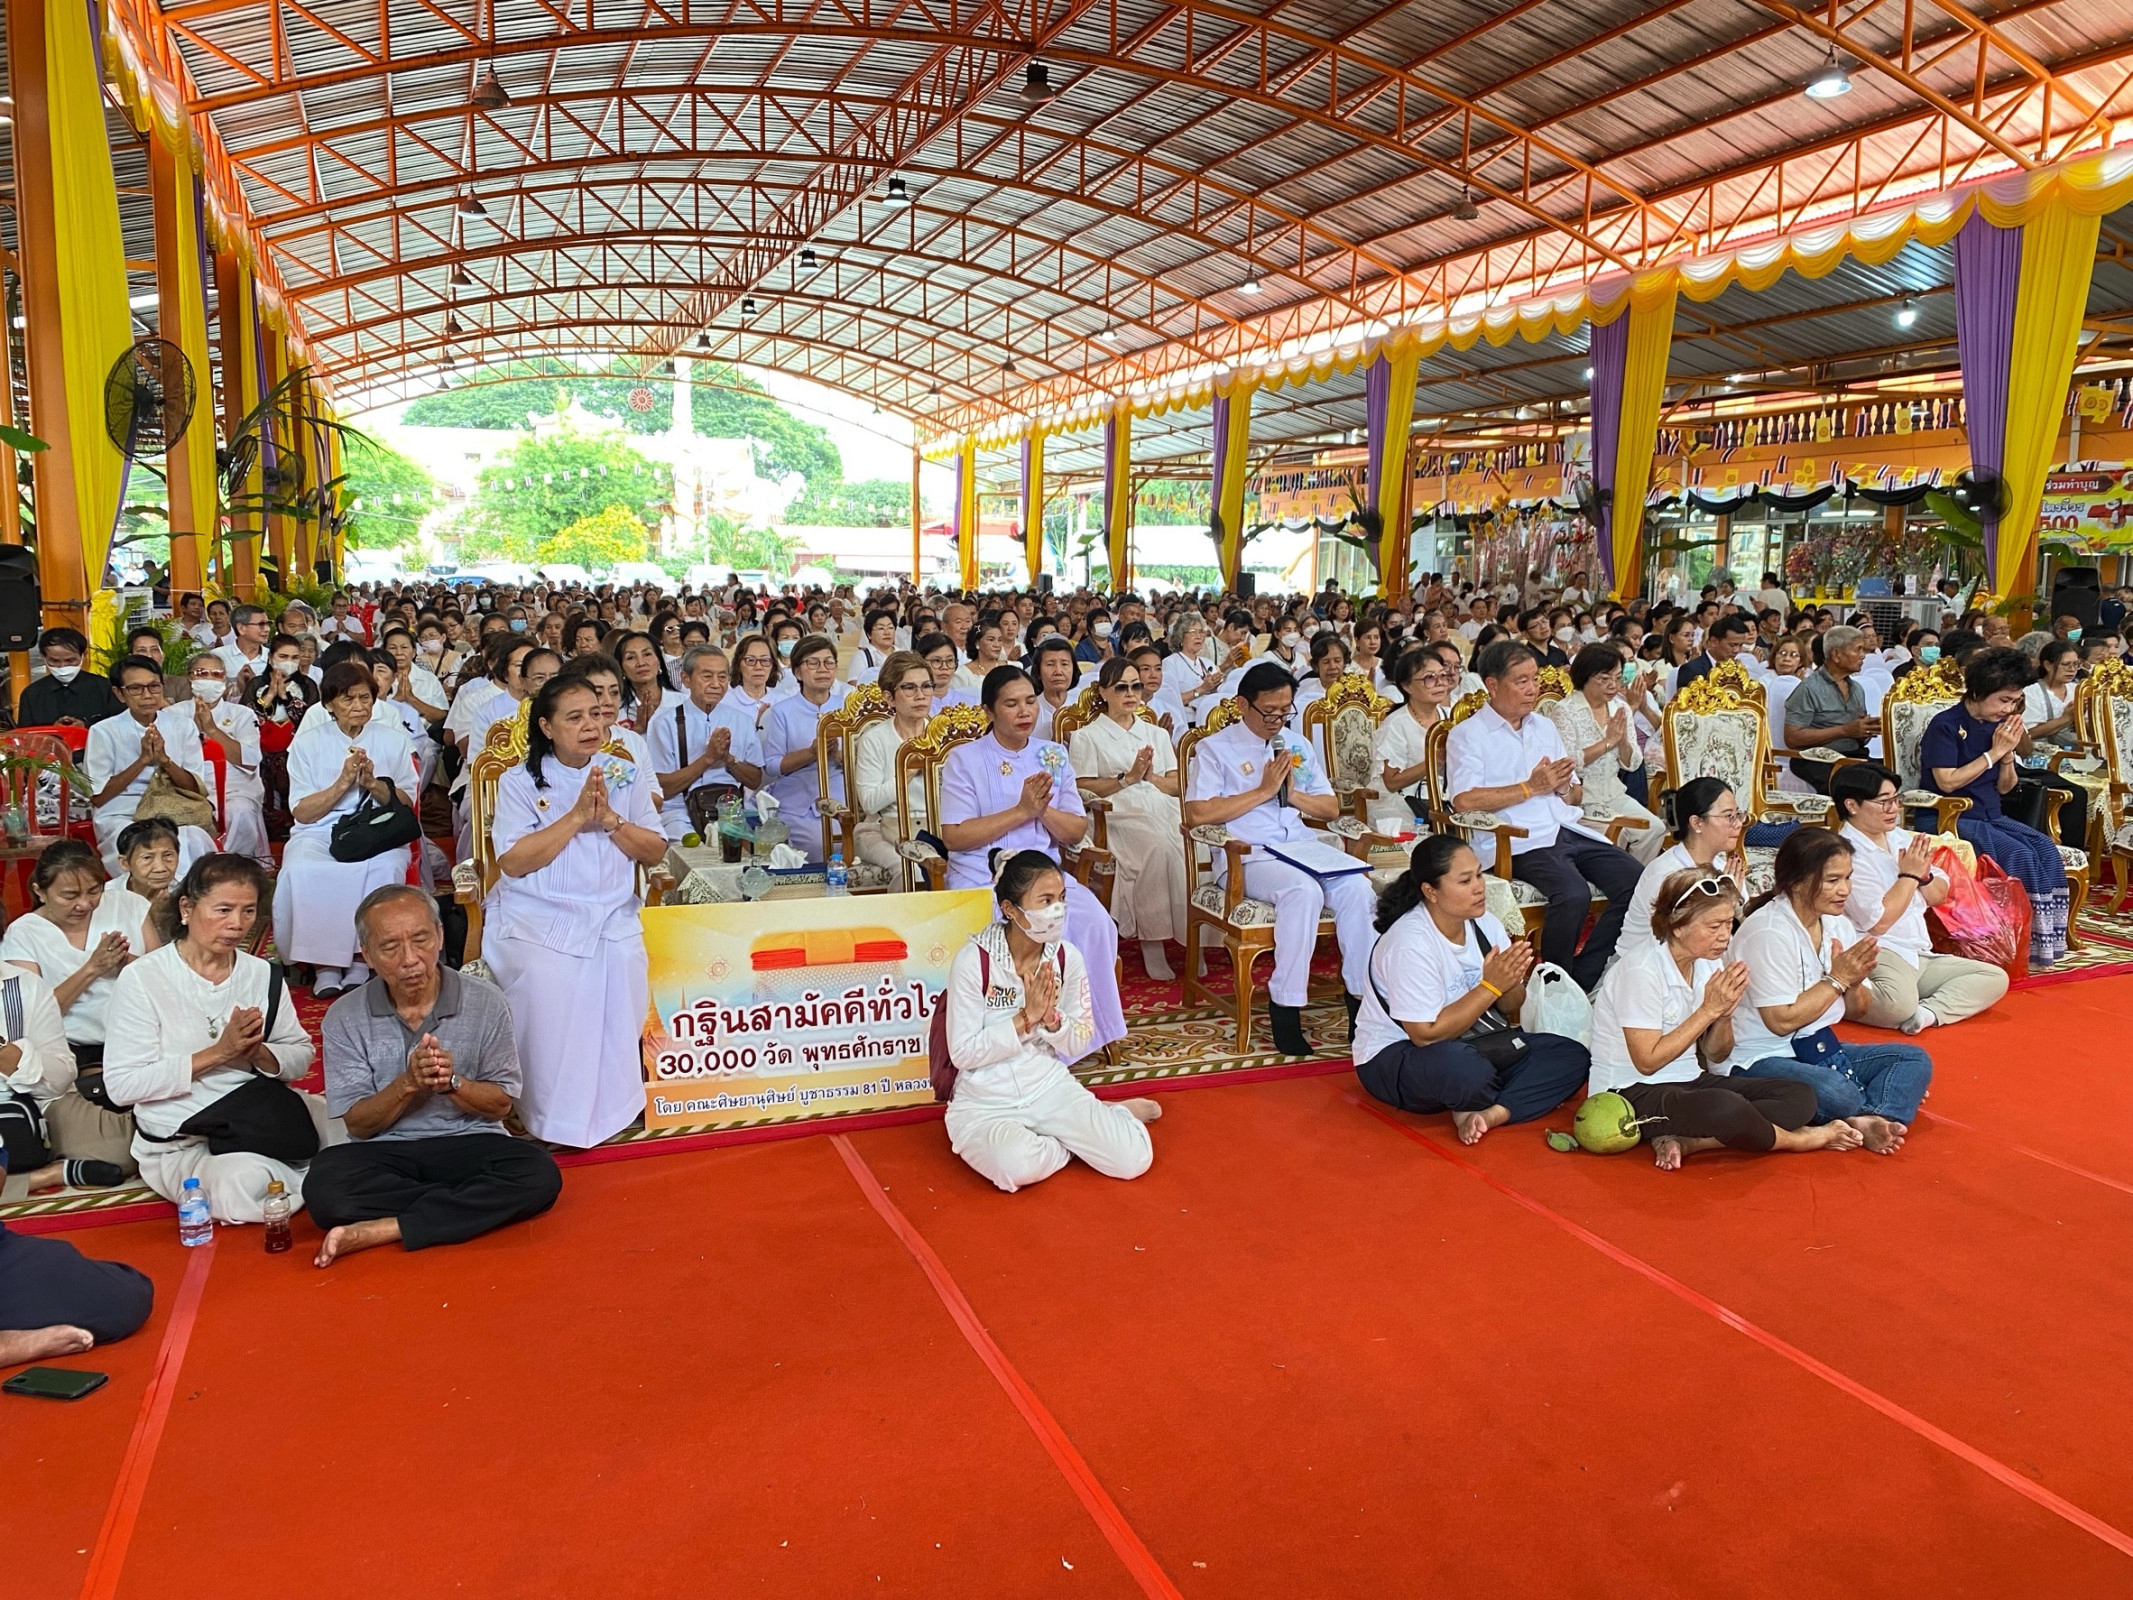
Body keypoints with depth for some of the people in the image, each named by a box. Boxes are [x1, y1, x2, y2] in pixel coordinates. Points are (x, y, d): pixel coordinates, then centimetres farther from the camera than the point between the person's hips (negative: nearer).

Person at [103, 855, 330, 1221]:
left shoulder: (262, 974, 6)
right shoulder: (142, 978, -8)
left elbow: (301, 1055, 7)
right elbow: (121, 1084, -14)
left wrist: (258, 1053, -15)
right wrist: (219, 1053, -18)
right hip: (181, 1144, -4)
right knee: (243, 1183, -35)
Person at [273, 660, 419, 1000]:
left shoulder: (393, 739, 9)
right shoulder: (307, 742, 7)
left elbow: (406, 803, 7)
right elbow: (302, 812, 0)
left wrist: (373, 783, -12)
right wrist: (343, 783, -13)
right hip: (319, 832, 0)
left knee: (385, 869, -35)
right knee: (300, 871, -33)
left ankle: (363, 959, -21)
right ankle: (325, 963, -20)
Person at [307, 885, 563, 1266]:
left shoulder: (485, 1001, -1)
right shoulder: (345, 1017, 0)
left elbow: (501, 1104, 2)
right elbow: (358, 1124, -1)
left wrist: (452, 1083, -18)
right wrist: (407, 1083, -20)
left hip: (469, 1145, 0)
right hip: (384, 1152, 0)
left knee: (539, 1174, -30)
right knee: (324, 1186, -33)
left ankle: (378, 1230, -28)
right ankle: (479, 1205, -20)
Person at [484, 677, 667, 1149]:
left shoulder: (627, 777, 11)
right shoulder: (520, 781, 3)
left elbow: (654, 851, 7)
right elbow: (513, 862, -8)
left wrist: (609, 818, -10)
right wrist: (577, 816, -12)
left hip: (612, 918, 2)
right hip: (538, 919, -2)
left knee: (624, 970, -23)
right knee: (548, 986, -25)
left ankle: (612, 1106, -2)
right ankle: (554, 1120, -5)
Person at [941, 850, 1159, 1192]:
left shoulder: (1067, 957, -4)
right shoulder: (974, 960, -17)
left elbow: (1080, 1045, 3)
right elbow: (962, 1053, -16)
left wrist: (1052, 1019, -18)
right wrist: (1026, 1018, -22)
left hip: (1050, 1087, 3)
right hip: (986, 1103, -3)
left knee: (1134, 1158, -16)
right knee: (1019, 1167, -35)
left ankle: (1103, 1115, 17)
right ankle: (1077, 1137, -1)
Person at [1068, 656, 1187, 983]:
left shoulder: (1156, 733, 29)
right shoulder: (1087, 736, 14)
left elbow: (1176, 785, 21)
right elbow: (1084, 789, 2)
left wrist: (1150, 776, 1)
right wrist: (1127, 778, -6)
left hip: (1164, 813, 4)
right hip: (1120, 817, -4)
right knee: (1159, 848, -37)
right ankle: (1151, 940, -31)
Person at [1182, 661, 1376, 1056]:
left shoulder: (1296, 745, 21)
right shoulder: (1215, 749, 4)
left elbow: (1331, 809, 21)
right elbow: (1196, 815, -10)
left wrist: (1293, 794, -1)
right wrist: (1263, 791, -8)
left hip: (1303, 847, 5)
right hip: (1247, 857, -5)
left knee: (1357, 887, -24)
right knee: (1304, 891, -35)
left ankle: (1362, 996, -18)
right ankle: (1285, 1009, -27)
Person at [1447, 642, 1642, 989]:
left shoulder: (1545, 727, 24)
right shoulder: (1467, 735, 2)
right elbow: (1464, 800, -14)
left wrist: (1564, 787, 1)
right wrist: (1532, 787, -8)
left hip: (1571, 830, 7)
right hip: (1523, 841, -7)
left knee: (1639, 883, -14)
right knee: (1573, 895, -33)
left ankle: (1582, 979, -5)